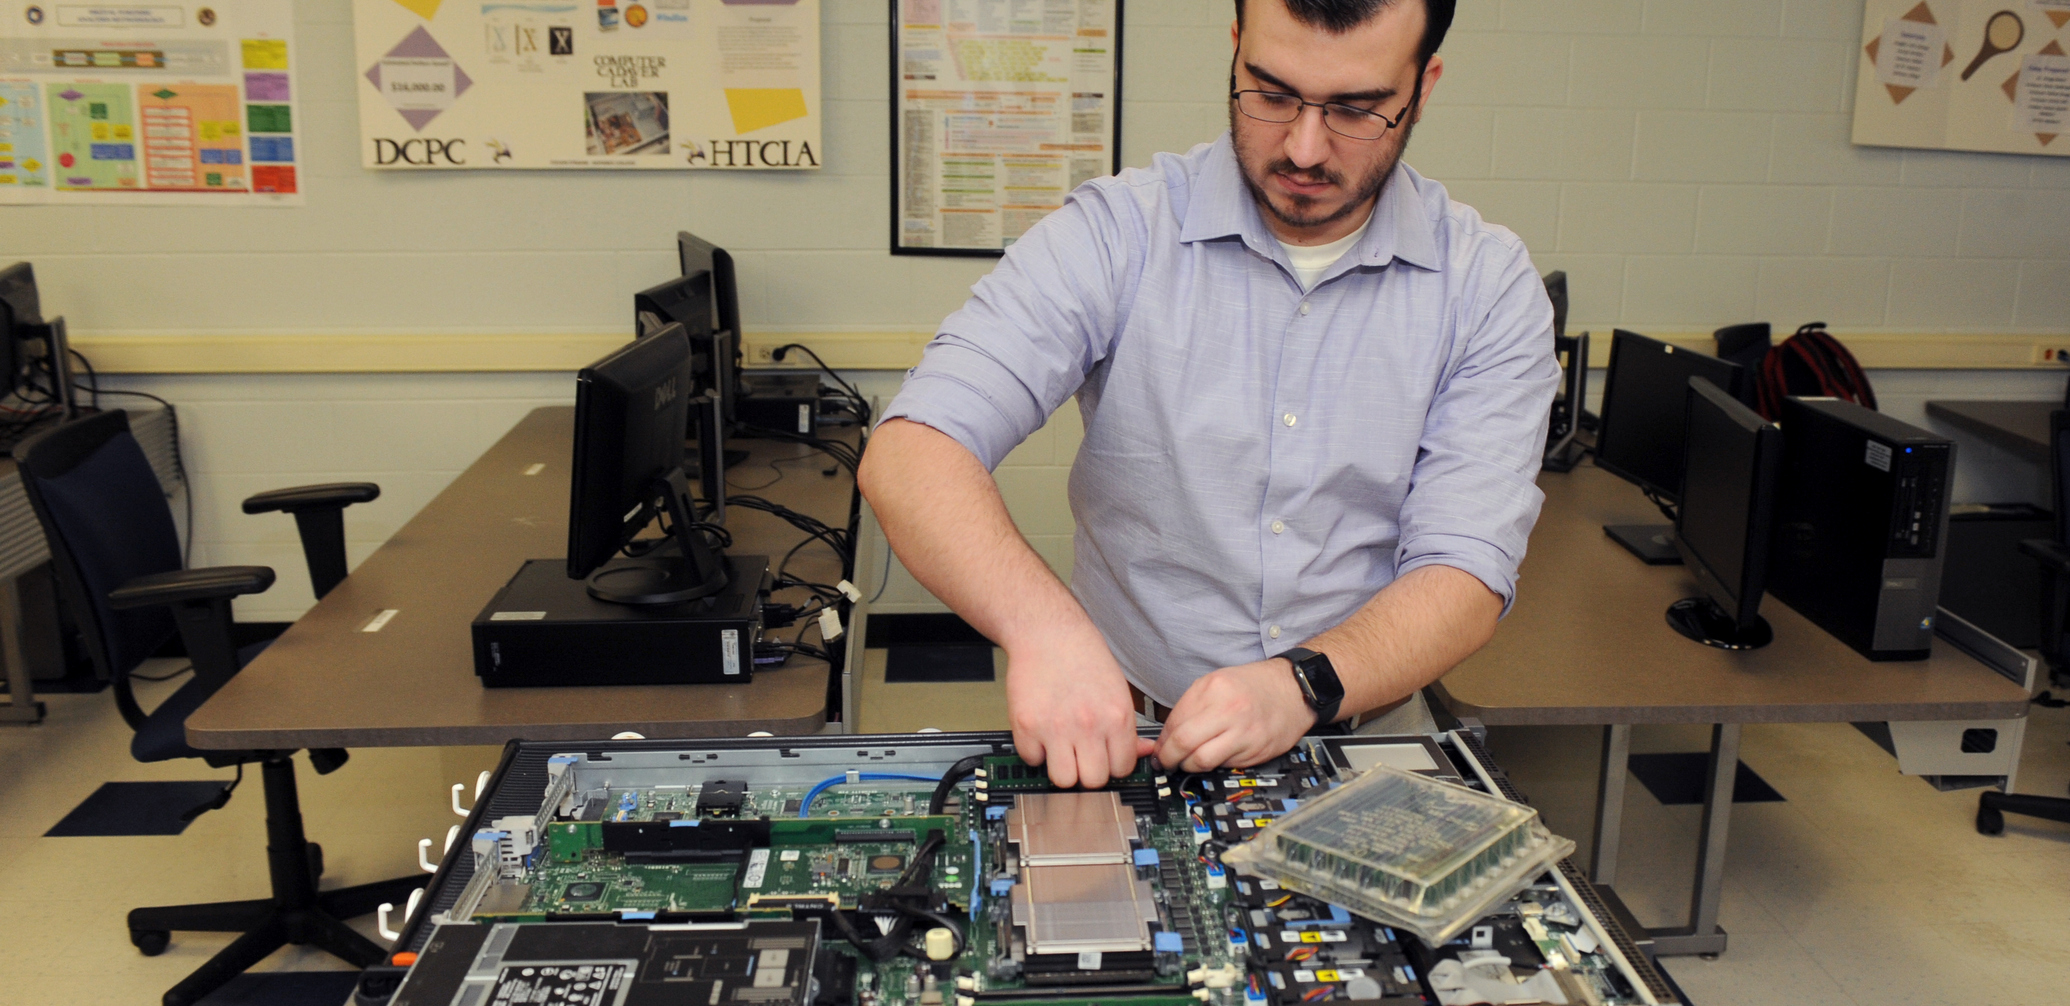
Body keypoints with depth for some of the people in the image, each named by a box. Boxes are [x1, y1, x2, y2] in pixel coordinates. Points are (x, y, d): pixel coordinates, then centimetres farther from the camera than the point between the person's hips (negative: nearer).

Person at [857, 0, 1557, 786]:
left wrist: (1304, 684, -28)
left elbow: (1466, 571, -8)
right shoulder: (1116, 233, -8)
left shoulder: (1490, 285, -2)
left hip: (1363, 728, 5)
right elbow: (910, 454, -18)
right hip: (1120, 724, -4)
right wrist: (1042, 625, -36)